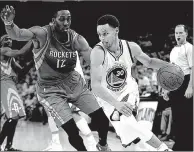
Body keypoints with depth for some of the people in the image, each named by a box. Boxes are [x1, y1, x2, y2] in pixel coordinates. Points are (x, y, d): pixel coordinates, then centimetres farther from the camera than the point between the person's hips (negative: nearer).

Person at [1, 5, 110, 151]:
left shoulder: (76, 39, -8)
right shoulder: (42, 34, -20)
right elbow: (18, 34, -36)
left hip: (74, 83, 5)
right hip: (51, 89, -4)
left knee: (102, 119, 6)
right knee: (72, 131, -14)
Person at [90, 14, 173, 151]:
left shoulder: (131, 47, -17)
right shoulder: (98, 52, -30)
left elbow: (149, 62, 3)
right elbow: (95, 85, -36)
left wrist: (168, 66, -17)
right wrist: (116, 104, -50)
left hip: (129, 91, 2)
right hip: (110, 98, -2)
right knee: (127, 126, -13)